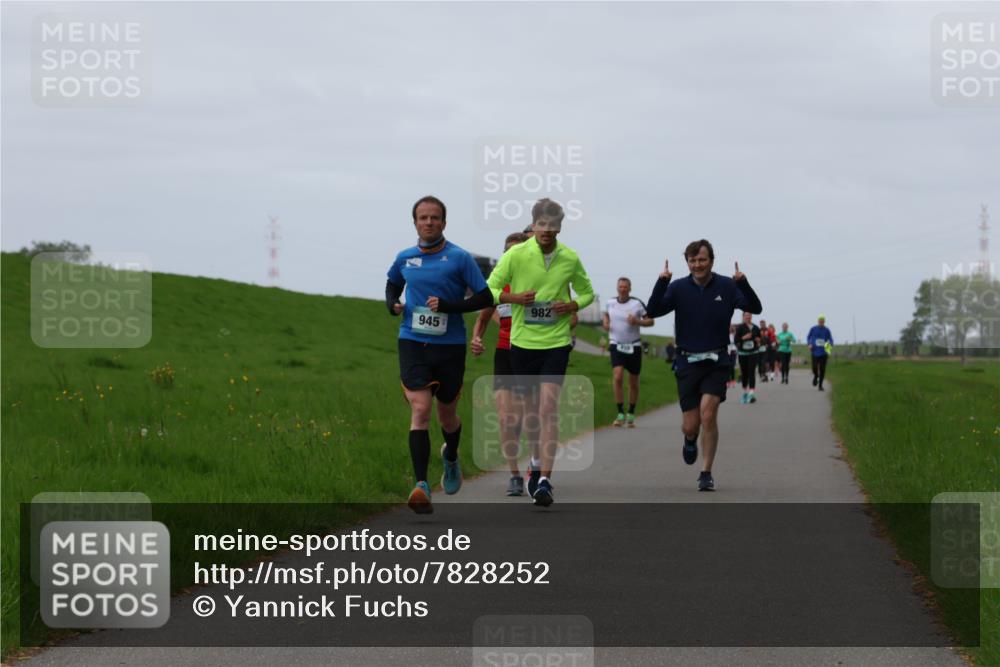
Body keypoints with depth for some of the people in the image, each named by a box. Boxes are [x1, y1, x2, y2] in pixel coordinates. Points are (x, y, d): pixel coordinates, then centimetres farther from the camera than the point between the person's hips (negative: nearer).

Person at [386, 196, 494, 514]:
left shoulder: (459, 258, -4)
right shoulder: (405, 258, 6)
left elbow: (485, 297, -5)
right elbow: (393, 283, 27)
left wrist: (448, 305, -17)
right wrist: (392, 304, 5)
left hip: (450, 347, -1)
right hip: (413, 344, 1)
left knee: (447, 416, 13)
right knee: (419, 410, -16)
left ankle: (451, 457, 48)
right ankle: (421, 486, -23)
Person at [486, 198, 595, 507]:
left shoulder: (570, 259, 0)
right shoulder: (516, 254, -4)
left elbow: (586, 292, 15)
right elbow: (489, 290, 1)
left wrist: (571, 306, -6)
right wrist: (513, 297, -18)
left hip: (556, 342, -1)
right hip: (522, 341, 1)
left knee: (549, 408, -13)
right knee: (530, 406, 11)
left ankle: (544, 481, -16)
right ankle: (538, 463, 35)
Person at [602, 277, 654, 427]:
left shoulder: (637, 304, -6)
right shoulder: (610, 303, 4)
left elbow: (650, 321, -3)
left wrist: (637, 321, -20)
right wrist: (605, 322, 4)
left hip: (634, 346, -1)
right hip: (616, 345, 1)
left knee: (633, 382, 7)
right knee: (617, 377, -19)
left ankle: (631, 414, 25)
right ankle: (620, 414, -13)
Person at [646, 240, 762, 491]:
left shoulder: (726, 287, -1)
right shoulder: (678, 288, 0)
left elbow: (755, 308, -10)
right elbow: (652, 311, -10)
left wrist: (742, 283, -27)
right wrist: (662, 282, -25)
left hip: (716, 362, -1)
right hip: (687, 363, 1)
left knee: (708, 414, -17)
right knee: (691, 425, 0)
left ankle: (706, 474, -7)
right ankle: (690, 440, 39)